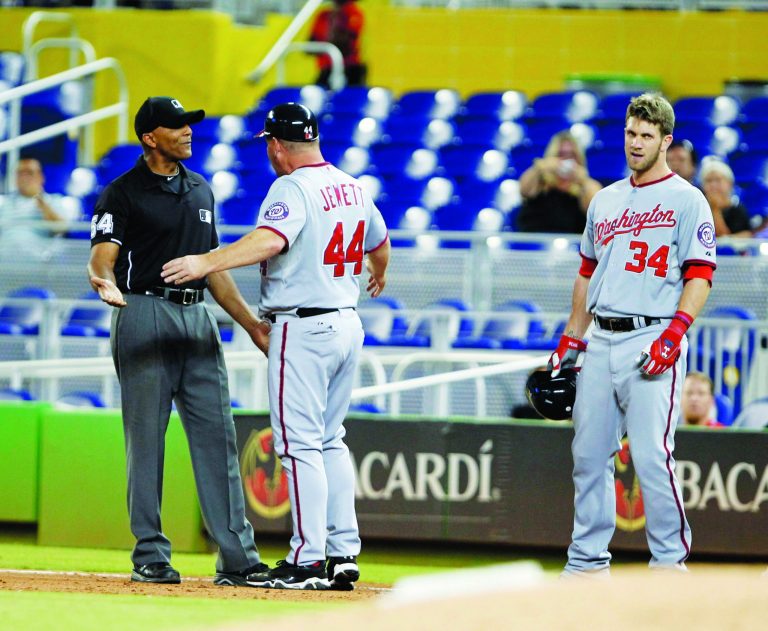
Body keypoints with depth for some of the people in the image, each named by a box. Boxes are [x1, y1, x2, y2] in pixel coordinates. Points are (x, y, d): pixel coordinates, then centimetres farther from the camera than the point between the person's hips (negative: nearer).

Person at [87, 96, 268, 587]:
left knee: (217, 434, 1)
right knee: (146, 437, -3)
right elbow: (102, 259, -10)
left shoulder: (200, 191, 18)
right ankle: (150, 558, 1)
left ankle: (238, 558, 0)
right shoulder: (123, 193, -2)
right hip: (146, 317, -6)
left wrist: (251, 322, 19)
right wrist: (107, 285, -33)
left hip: (198, 318, 6)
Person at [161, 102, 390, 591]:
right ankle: (344, 554, 14)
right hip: (348, 324, 8)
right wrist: (379, 274, 50)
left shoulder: (292, 188, -14)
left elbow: (270, 240, -33)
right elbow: (379, 244, 27)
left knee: (299, 443, -6)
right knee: (330, 440, 16)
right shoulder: (353, 187, 11)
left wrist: (206, 263, -42)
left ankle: (308, 560, -8)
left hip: (303, 328, -8)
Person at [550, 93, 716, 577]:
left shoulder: (686, 200, -1)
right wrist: (571, 339, 19)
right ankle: (588, 561, 14)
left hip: (651, 336, -7)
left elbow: (700, 276, -8)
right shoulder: (605, 201, 19)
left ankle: (671, 560, -7)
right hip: (601, 343, 7)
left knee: (652, 454, -13)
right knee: (589, 453, 7)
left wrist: (674, 334, -20)